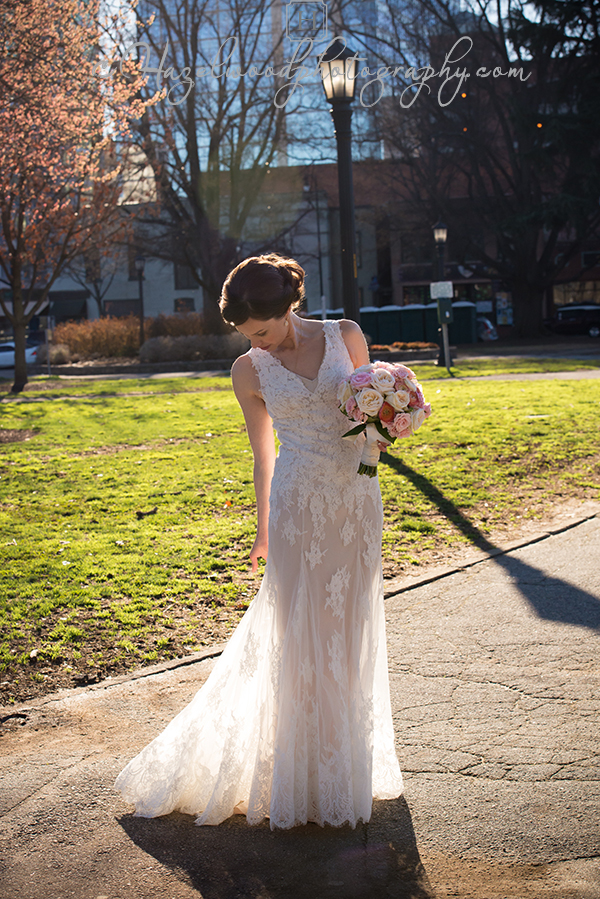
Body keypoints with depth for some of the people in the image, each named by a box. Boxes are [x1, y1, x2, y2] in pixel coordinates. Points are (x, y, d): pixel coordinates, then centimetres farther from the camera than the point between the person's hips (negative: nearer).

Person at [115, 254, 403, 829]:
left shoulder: (346, 336, 2)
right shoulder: (249, 371, 0)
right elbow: (263, 454, 8)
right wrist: (263, 531, 12)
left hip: (356, 499, 2)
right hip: (299, 505, -2)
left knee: (349, 633, 9)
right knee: (299, 637, -1)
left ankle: (347, 768, 26)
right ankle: (303, 778, 13)